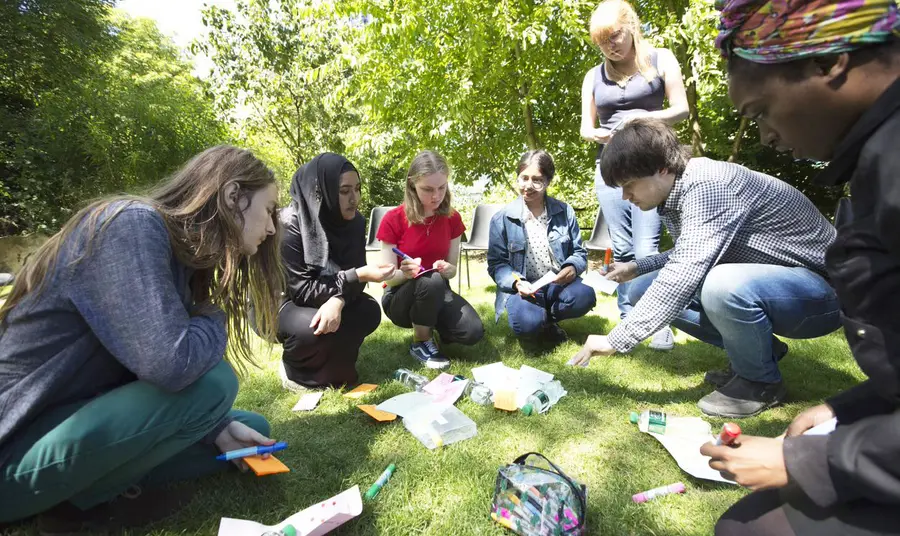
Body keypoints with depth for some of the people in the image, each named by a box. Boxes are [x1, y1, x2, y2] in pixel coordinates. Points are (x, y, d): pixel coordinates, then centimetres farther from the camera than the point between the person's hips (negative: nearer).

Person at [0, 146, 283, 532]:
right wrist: (216, 319, -13)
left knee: (252, 429, 5)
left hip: (77, 423, 8)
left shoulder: (176, 254, 4)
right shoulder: (133, 226, -23)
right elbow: (170, 366, -34)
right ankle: (83, 497, -4)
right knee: (211, 383, -25)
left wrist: (217, 427, -4)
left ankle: (92, 483, 4)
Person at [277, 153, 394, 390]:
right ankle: (294, 368, 2)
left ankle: (332, 364, 8)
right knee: (312, 327, -34)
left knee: (369, 311, -20)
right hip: (278, 303, -5)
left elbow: (353, 276, -9)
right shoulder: (289, 225, -27)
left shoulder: (355, 221, -11)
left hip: (328, 300, 5)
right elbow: (302, 290, -28)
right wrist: (359, 276, -35)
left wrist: (339, 300, -33)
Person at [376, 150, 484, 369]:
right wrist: (404, 273, -35)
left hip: (438, 294, 3)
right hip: (400, 297, -3)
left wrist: (446, 268, -23)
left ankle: (434, 325, 10)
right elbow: (388, 277, -12)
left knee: (473, 332, -25)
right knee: (431, 281, -38)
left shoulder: (452, 218, -4)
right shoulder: (393, 219, -15)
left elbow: (453, 269, 2)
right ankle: (421, 343, -10)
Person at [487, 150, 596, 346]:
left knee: (584, 296, -30)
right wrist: (516, 282, -22)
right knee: (528, 323, -34)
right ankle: (540, 321, 7)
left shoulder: (564, 212, 5)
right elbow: (496, 263, -3)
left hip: (557, 285, 3)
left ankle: (546, 318, 3)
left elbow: (579, 252, 9)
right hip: (522, 288, -3)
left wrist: (572, 268, -15)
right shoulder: (502, 218, -3)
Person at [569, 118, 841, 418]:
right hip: (756, 279, 8)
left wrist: (616, 340, -32)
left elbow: (683, 278, -37)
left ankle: (760, 381, -8)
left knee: (722, 287, -39)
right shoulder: (679, 192, 0)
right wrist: (636, 268, 5)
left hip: (820, 285, -8)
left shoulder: (708, 185, -28)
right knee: (643, 291, 0)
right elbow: (691, 258, 16)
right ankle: (758, 349, 9)